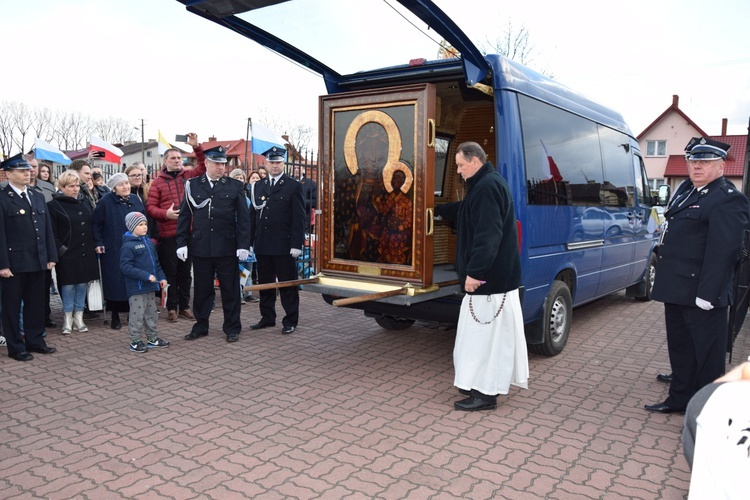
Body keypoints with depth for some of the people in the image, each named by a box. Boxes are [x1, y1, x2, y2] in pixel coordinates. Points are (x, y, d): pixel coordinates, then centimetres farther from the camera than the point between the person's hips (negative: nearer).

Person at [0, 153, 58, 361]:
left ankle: (35, 341, 25)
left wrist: (51, 256, 8)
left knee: (36, 304, 13)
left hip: (38, 261, 6)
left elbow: (47, 228, 13)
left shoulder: (37, 197, 13)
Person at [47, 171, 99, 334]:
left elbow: (92, 226, 16)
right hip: (67, 253, -5)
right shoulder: (53, 205, -5)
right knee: (68, 286, 1)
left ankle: (78, 318, 19)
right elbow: (51, 233, -9)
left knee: (82, 285, 8)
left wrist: (94, 245, 8)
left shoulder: (84, 203, 13)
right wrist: (60, 249, -14)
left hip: (86, 253, 5)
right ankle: (67, 319, 14)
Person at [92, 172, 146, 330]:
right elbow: (95, 223, -2)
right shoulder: (105, 202, -6)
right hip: (113, 250, -4)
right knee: (115, 282, 0)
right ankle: (115, 316, 13)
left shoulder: (135, 200, 7)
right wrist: (98, 243, -8)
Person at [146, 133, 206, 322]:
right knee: (170, 271, 5)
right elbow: (150, 206, -2)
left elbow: (204, 167, 1)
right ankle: (172, 308, 16)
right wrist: (165, 213, -19)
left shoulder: (189, 176, 9)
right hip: (168, 235, -2)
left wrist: (197, 147, -9)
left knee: (186, 271, 11)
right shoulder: (158, 182, 2)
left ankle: (184, 306, 22)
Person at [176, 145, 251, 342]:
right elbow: (184, 216, 6)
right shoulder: (192, 185, 5)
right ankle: (201, 326, 25)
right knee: (202, 289, 11)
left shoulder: (235, 186, 3)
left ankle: (232, 328, 19)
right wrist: (182, 243, 0)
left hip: (227, 247, -1)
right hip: (200, 247, 1)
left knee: (230, 289, 6)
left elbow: (244, 218, 1)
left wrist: (244, 245, -6)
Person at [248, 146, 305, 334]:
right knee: (265, 283, 12)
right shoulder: (258, 186, 12)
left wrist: (296, 244, -13)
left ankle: (290, 321, 13)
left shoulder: (294, 186, -2)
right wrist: (249, 241, 7)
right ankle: (267, 318, 24)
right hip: (262, 245, 5)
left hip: (284, 246, -5)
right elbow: (252, 215, 12)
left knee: (288, 284, 3)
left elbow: (298, 218, -6)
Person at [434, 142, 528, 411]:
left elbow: (487, 235, -27)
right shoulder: (487, 184, 16)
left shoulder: (488, 187, -18)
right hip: (498, 275, 11)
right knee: (491, 330, 16)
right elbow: (464, 210, 36)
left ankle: (486, 393, 5)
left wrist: (474, 272, -27)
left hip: (489, 277, -11)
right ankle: (485, 384, 27)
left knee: (485, 331, -4)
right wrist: (437, 210, 45)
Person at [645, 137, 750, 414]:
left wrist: (707, 294, -25)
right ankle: (680, 398, 33)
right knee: (679, 348, 19)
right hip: (677, 290, 9)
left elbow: (722, 251, -21)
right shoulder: (686, 190, 14)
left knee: (707, 352, 4)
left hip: (701, 295, -9)